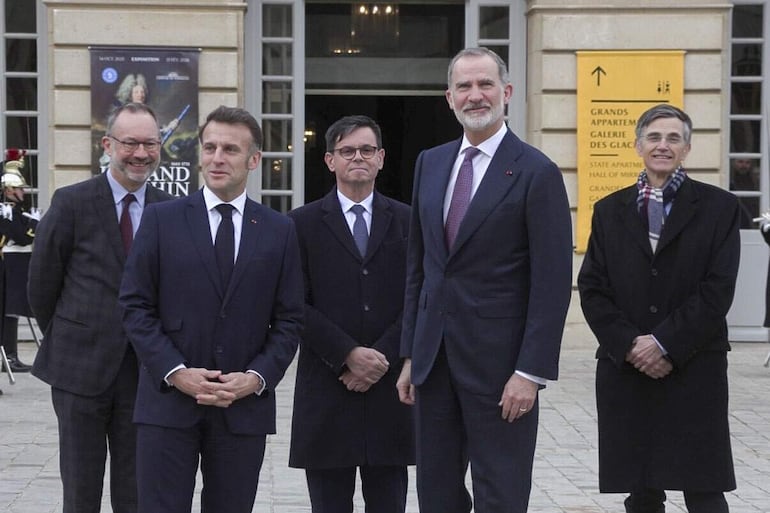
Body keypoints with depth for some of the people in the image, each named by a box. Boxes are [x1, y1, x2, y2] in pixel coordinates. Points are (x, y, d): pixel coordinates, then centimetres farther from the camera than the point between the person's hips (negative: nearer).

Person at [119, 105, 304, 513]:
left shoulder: (279, 231, 7)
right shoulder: (161, 219, 3)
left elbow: (289, 319, 6)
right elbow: (135, 305, 0)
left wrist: (257, 377, -9)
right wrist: (175, 372, -11)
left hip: (245, 406, 1)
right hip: (168, 401, -1)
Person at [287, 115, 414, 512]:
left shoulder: (407, 221, 8)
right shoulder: (303, 223, 4)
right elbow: (297, 305, -3)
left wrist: (382, 357, -9)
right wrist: (348, 355, -12)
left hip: (390, 390, 1)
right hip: (326, 392, -1)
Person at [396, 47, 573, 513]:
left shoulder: (536, 173, -8)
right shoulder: (430, 164, 10)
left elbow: (553, 283, -11)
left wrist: (531, 372, -15)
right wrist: (411, 354, 11)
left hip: (498, 362, -6)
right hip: (434, 357, 6)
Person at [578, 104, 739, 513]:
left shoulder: (718, 207, 3)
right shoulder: (609, 210, 11)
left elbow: (718, 290, -6)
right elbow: (591, 289, 5)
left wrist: (665, 343, -12)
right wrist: (629, 345, -8)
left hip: (694, 370, -2)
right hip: (625, 368, 3)